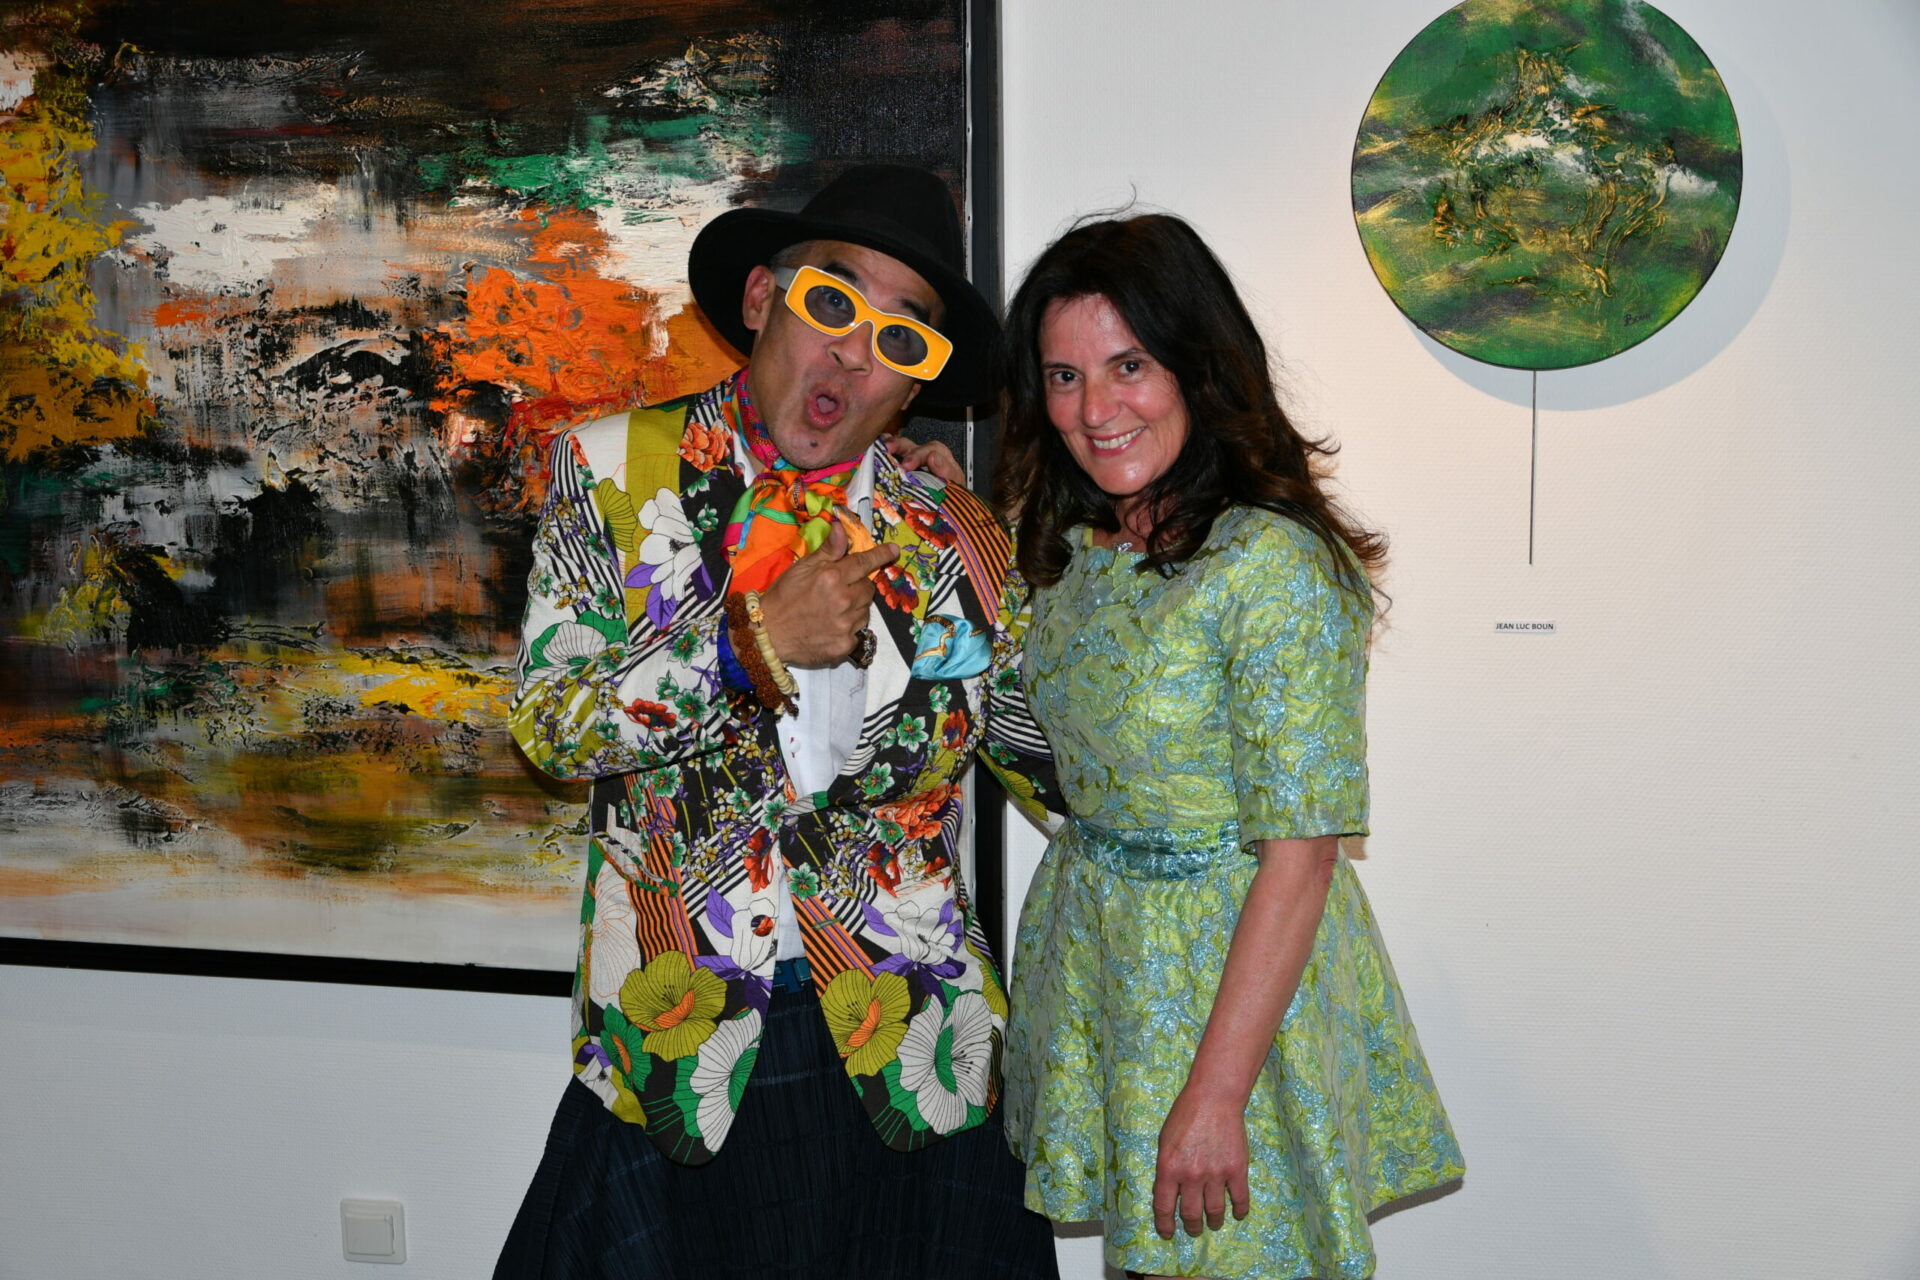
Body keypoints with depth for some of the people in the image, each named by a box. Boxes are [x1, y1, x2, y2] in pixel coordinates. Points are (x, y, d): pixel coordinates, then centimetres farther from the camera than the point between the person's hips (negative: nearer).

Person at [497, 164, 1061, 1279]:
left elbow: (1053, 748, 12)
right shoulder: (614, 469, 0)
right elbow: (549, 723, -5)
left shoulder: (955, 539, 3)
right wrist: (756, 637, -16)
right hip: (677, 1052, -1)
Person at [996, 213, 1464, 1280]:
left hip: (1233, 962, -7)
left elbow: (1301, 853, -22)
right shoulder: (1076, 547, 3)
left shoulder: (1275, 563, -22)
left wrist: (1216, 1095, -22)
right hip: (1094, 943, 7)